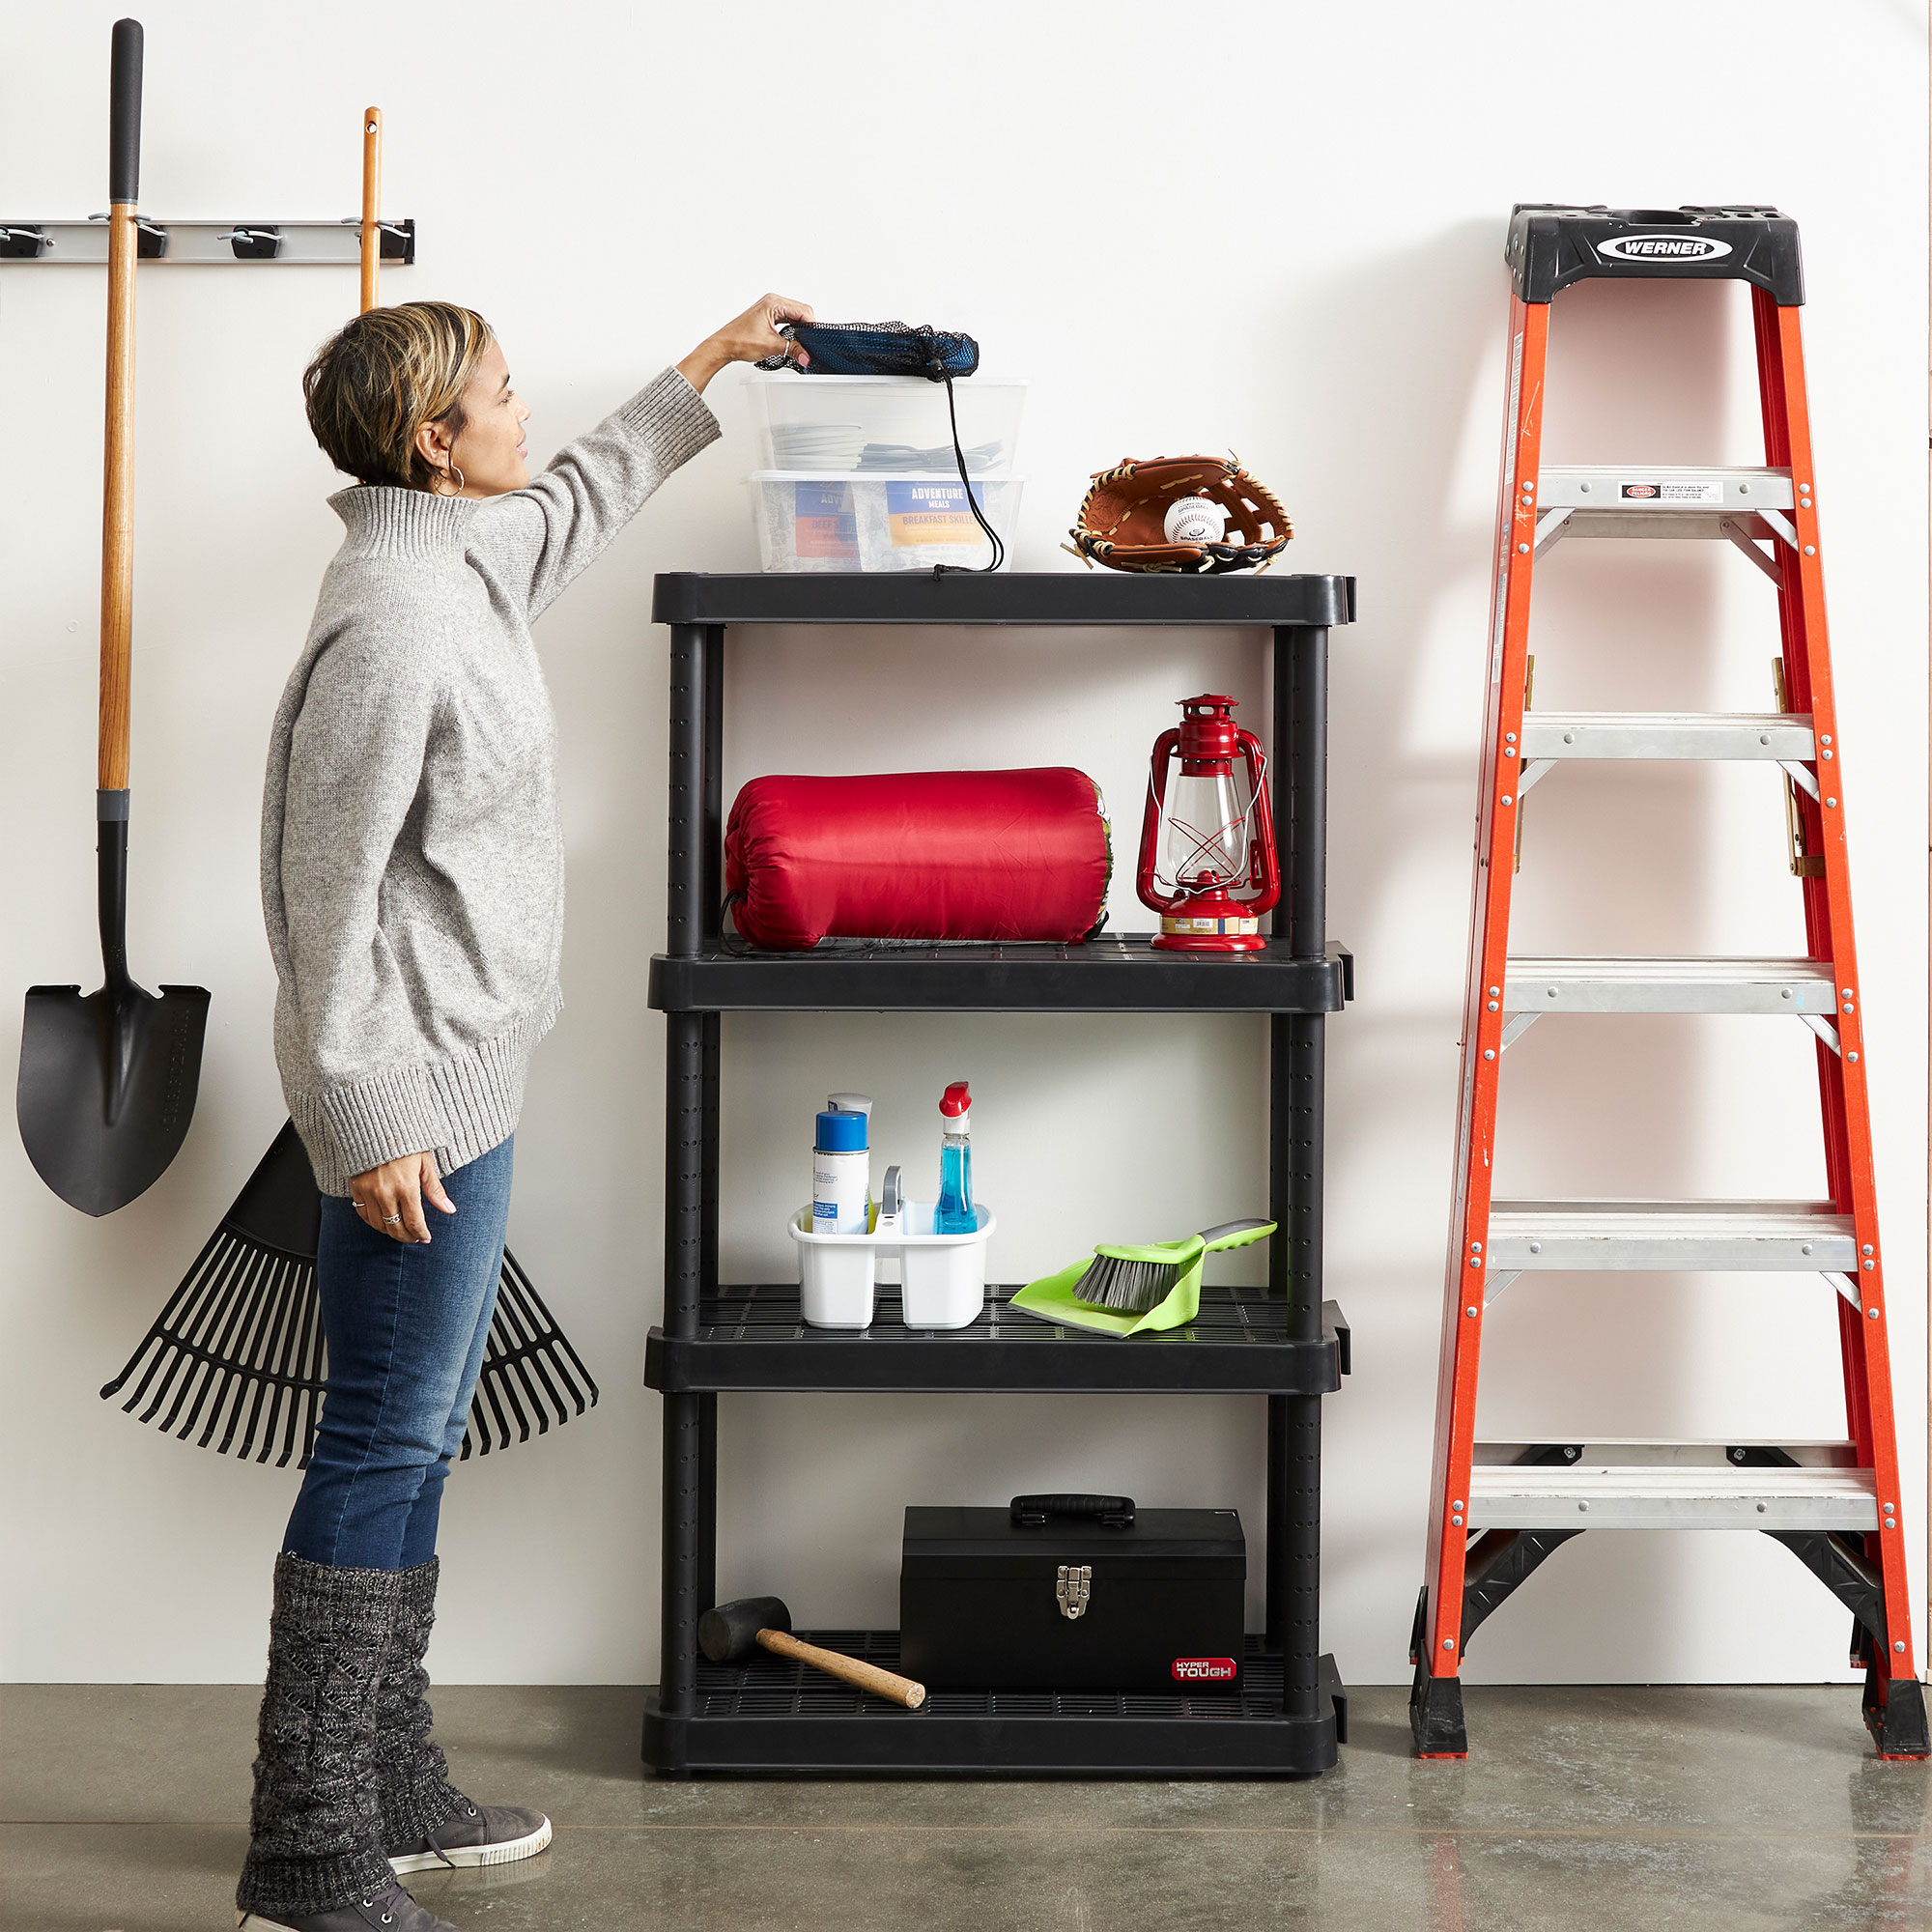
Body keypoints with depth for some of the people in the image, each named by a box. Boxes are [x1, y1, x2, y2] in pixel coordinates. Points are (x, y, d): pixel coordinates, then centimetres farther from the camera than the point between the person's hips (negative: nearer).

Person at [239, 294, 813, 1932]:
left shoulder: (469, 559, 11)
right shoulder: (391, 629, -19)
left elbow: (583, 496, 35)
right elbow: (329, 896, -20)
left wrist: (705, 371, 41)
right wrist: (369, 1122, -21)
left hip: (461, 1081, 10)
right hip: (414, 1104, -10)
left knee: (417, 1440, 15)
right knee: (385, 1447, -7)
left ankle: (390, 1784, 25)